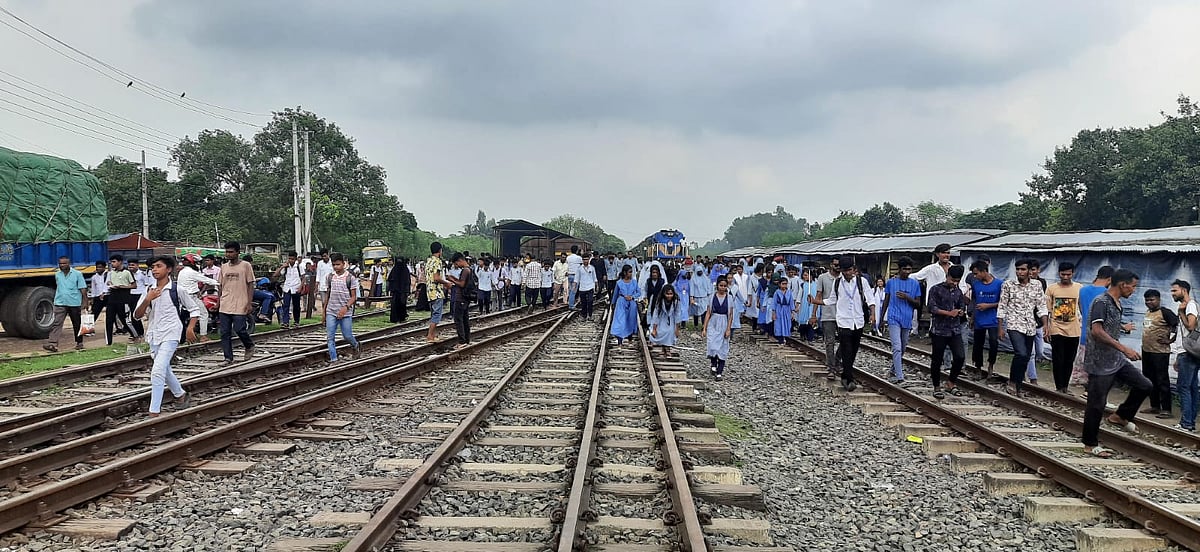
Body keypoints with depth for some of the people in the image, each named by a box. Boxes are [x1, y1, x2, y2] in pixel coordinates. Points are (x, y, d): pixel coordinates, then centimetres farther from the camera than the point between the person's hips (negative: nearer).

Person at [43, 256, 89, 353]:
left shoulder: (77, 274, -3)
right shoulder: (57, 274, 9)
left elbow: (83, 289, -4)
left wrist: (85, 302, -10)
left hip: (74, 303, -2)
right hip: (60, 303, 2)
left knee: (77, 324, 10)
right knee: (57, 323, -11)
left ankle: (79, 343, 23)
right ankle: (52, 344, -19)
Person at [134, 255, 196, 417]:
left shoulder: (176, 289, -6)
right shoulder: (149, 290, 5)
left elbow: (195, 309, 2)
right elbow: (137, 315, 1)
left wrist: (190, 327, -11)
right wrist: (148, 300, -14)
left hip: (170, 335, -6)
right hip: (154, 335, 6)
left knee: (157, 371, -18)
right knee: (164, 370, 21)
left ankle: (154, 412, -15)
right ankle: (181, 395, 44)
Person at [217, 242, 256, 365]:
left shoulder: (245, 266, -2)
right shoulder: (224, 267, 13)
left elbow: (250, 285, -3)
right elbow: (221, 286, 20)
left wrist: (249, 303, -9)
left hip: (240, 306, -5)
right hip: (224, 306, 5)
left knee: (239, 329, -11)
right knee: (225, 333, 2)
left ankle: (250, 346, 18)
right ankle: (228, 358, 9)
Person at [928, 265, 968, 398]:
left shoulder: (958, 292, 13)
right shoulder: (936, 289, -4)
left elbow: (962, 308, 18)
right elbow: (932, 308, -12)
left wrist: (961, 312, -7)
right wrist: (949, 313, -15)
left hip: (955, 330, 5)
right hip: (939, 330, -5)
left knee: (960, 357, -6)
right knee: (937, 360, 2)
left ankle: (951, 382, 14)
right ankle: (937, 387, 15)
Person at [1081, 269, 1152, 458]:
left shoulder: (1117, 303, 11)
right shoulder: (1101, 302, -18)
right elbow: (1097, 331, -28)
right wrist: (1124, 348, -28)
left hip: (1117, 360, 9)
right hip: (1100, 363, -9)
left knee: (1144, 385, 5)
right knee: (1097, 404, -1)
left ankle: (1121, 417, 23)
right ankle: (1091, 444, 10)